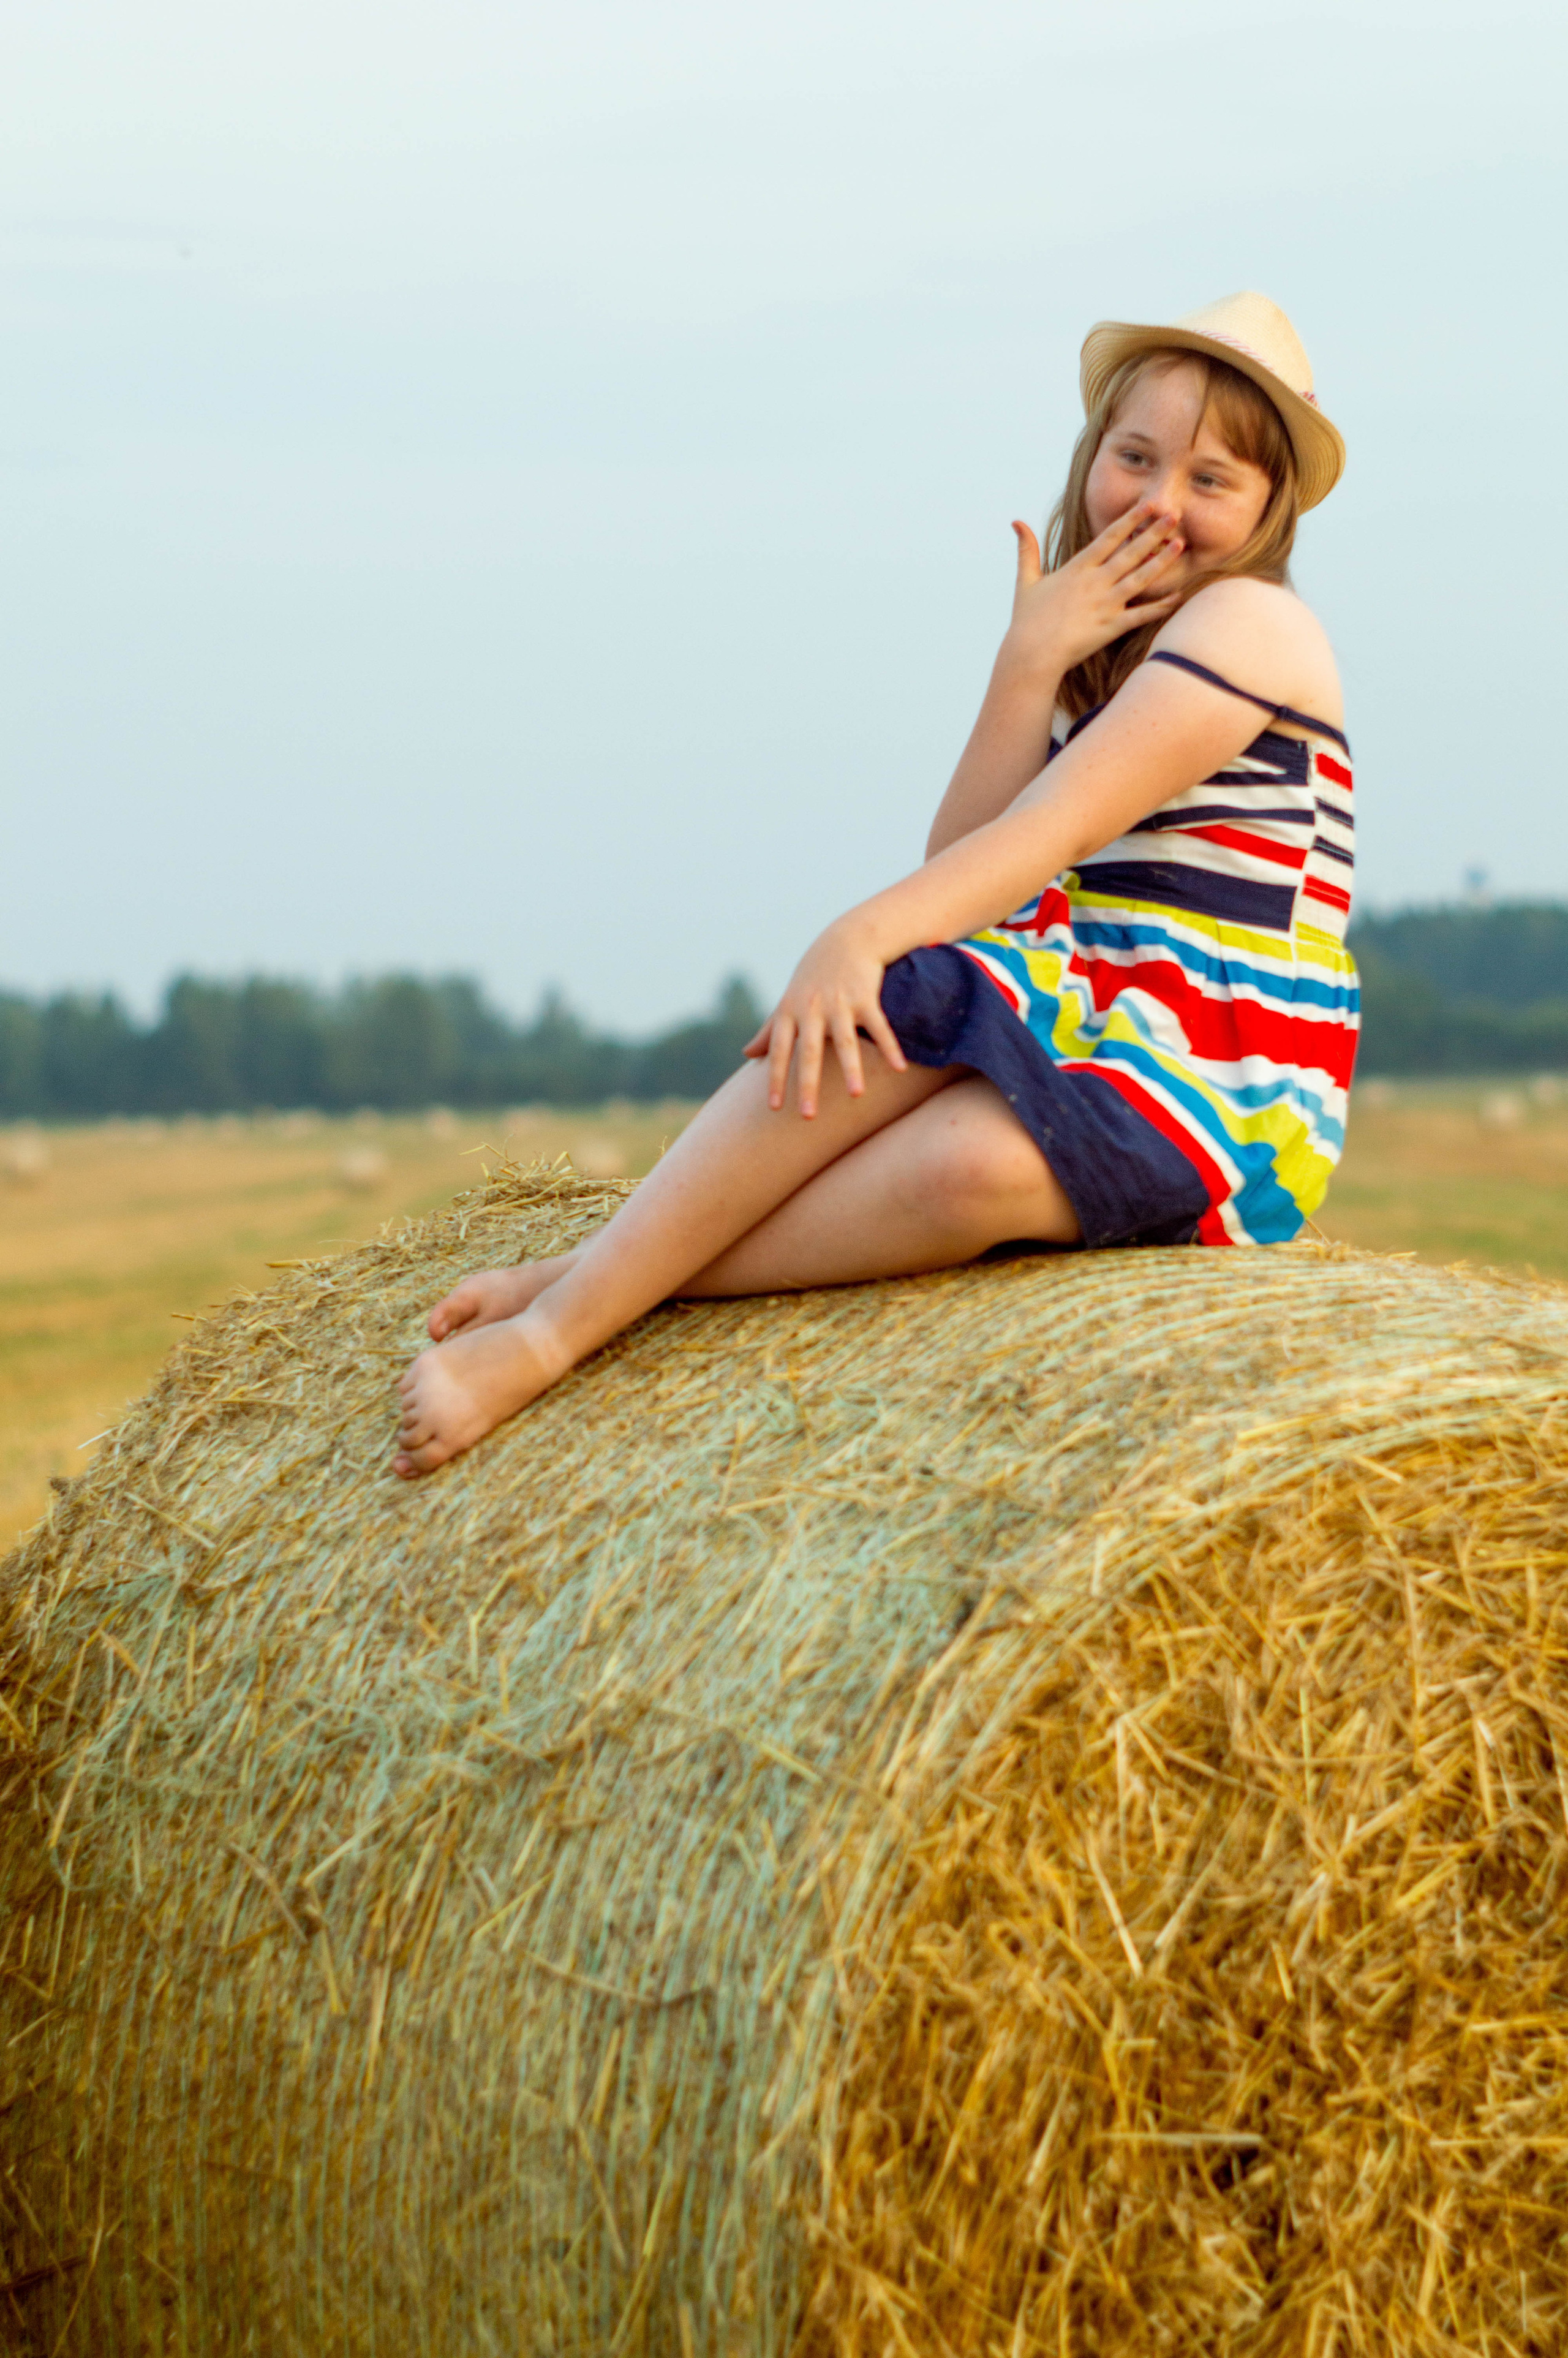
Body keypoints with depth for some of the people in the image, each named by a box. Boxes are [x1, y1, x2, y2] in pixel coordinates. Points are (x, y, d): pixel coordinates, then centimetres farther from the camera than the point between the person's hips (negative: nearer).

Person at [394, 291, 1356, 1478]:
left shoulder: (1249, 621, -8)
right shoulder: (1100, 650, 18)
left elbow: (1054, 829, -22)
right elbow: (963, 871, 3)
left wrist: (862, 933, -34)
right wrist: (1030, 668, -7)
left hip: (1227, 1107, -7)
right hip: (1076, 1026, 7)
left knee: (979, 1160, -39)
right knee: (896, 997, -29)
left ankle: (569, 1308, -34)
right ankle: (598, 1284, -29)